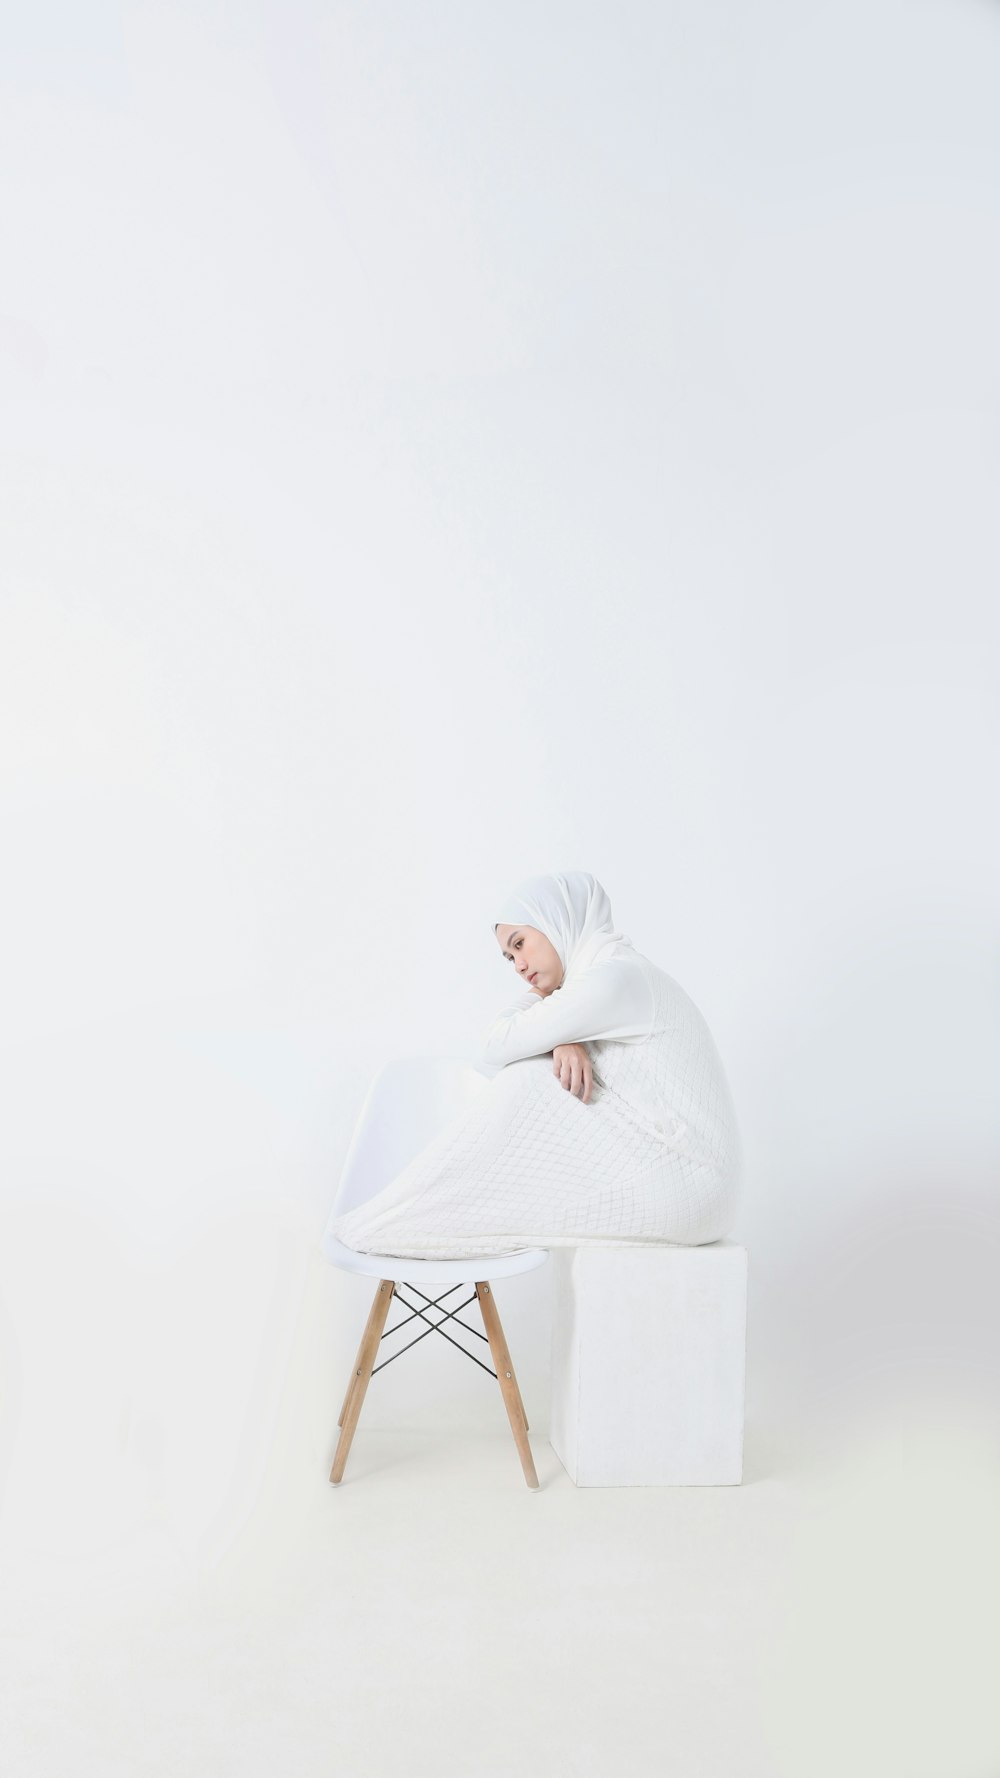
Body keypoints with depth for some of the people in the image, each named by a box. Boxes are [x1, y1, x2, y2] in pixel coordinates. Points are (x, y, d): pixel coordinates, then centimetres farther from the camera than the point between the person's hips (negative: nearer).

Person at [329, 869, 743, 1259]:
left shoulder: (616, 976, -14)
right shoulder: (619, 979, 17)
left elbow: (498, 1047, -13)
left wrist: (531, 996, 6)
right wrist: (563, 1043, -11)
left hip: (681, 1186, -10)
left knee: (528, 1085, -13)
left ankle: (384, 1225, -3)